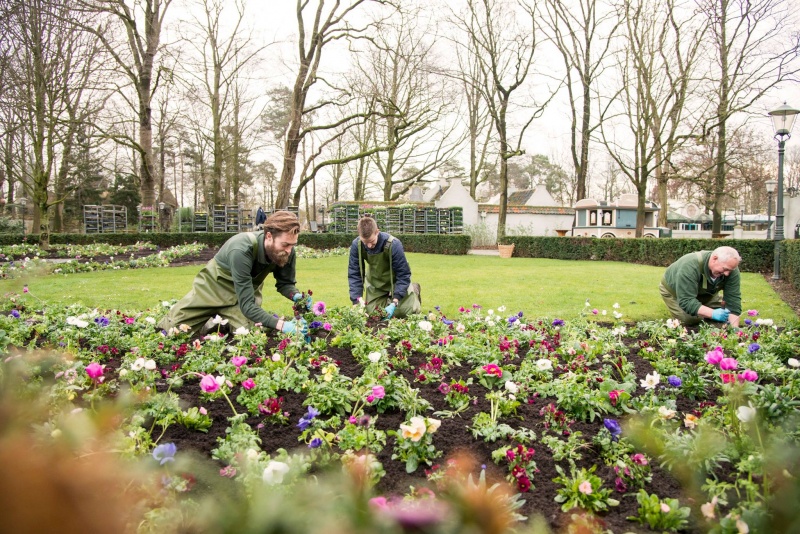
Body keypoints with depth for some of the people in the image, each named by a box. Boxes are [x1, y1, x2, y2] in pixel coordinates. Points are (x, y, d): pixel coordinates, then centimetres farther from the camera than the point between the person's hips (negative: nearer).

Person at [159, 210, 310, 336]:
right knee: (172, 328, 3)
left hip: (247, 291, 4)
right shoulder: (241, 250, -40)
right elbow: (247, 305, -42)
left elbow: (285, 283, -5)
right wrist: (281, 325, -53)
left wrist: (296, 296, -29)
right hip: (213, 287, -4)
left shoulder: (286, 252, -24)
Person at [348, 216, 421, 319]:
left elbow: (403, 274, -27)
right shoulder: (356, 245, -26)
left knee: (402, 312, -7)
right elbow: (354, 274, -17)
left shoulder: (393, 244, -35)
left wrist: (394, 302, -34)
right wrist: (358, 298, -30)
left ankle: (413, 291, 25)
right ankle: (388, 298, 29)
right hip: (375, 282, 3)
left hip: (395, 280, -3)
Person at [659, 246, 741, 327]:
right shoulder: (690, 266, -42)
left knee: (724, 317, -5)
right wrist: (713, 313, -56)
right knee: (692, 321, -20)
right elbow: (686, 301, -45)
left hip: (704, 292, 5)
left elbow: (733, 299, -26)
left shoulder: (731, 269, -27)